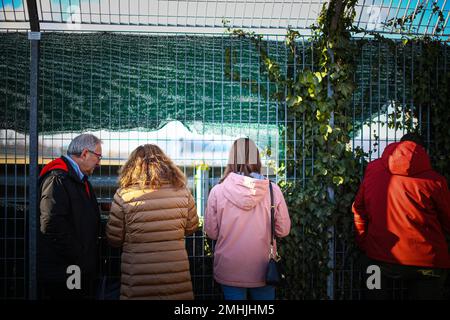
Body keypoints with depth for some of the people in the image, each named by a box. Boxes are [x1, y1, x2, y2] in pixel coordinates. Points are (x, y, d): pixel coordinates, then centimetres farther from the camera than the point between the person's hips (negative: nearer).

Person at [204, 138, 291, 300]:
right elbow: (283, 230, -2)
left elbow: (211, 233, -4)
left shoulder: (217, 191, -13)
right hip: (262, 271, 1)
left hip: (230, 272, 0)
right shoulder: (272, 190, -11)